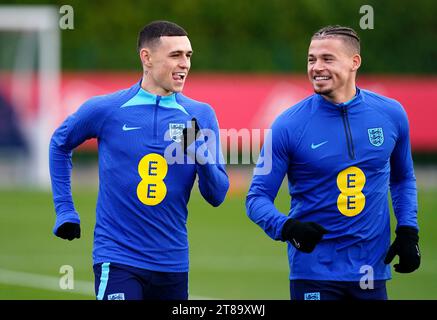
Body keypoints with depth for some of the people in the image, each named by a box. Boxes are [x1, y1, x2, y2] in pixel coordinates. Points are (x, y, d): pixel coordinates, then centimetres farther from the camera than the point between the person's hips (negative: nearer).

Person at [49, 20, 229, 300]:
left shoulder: (201, 116, 2)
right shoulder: (105, 110, -2)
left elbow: (217, 196, 2)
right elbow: (60, 146, 17)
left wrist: (199, 153, -16)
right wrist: (65, 212, 12)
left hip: (173, 264, 3)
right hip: (118, 261, -3)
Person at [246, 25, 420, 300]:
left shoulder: (391, 114, 2)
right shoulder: (288, 125, -8)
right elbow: (258, 197, -5)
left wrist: (408, 231, 5)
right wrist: (286, 227, -24)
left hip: (372, 270, 3)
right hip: (314, 273, -3)